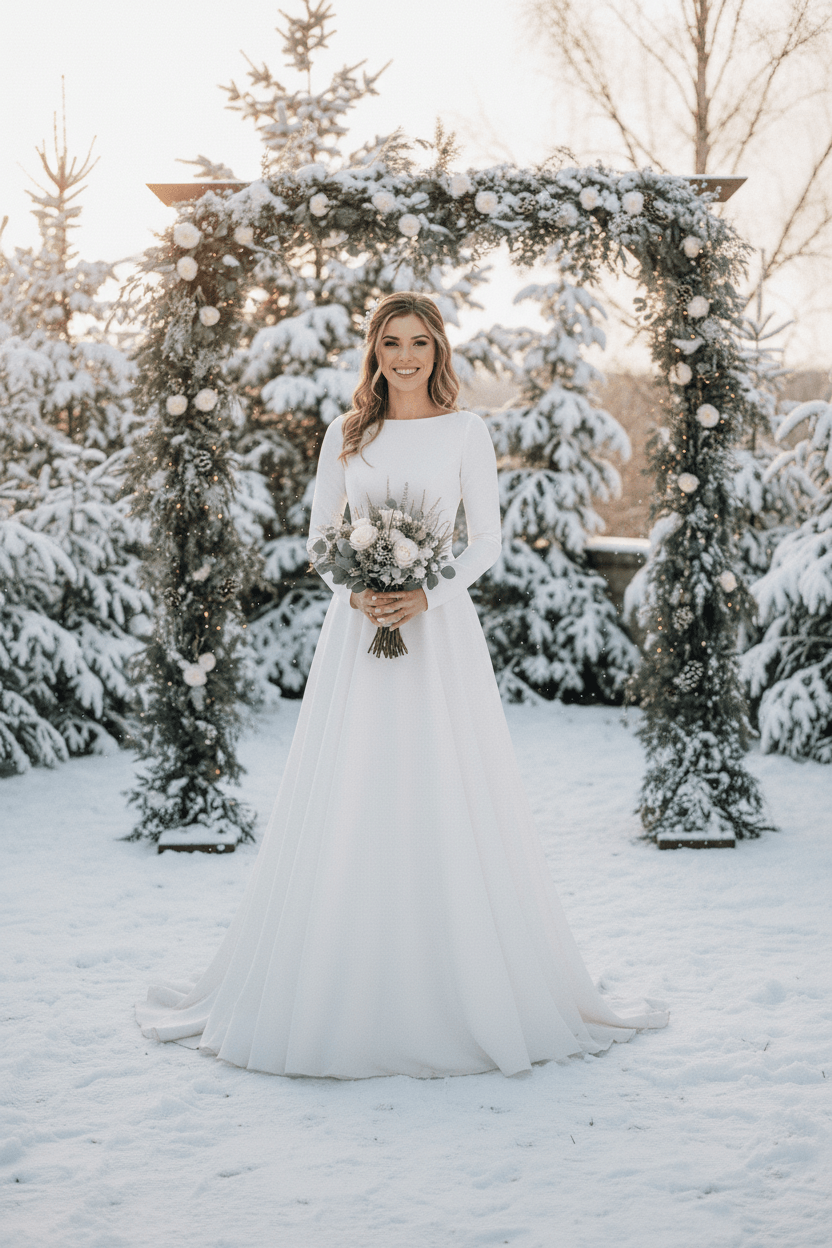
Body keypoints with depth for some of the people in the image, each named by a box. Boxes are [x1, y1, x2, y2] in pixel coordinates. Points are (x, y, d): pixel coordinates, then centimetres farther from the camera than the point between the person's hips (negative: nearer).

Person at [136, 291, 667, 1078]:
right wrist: (356, 593, -9)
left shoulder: (465, 432, 4)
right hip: (357, 628, 2)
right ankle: (340, 992, 8)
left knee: (446, 801, -3)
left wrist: (426, 594, -13)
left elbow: (486, 539, 2)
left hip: (439, 629, -2)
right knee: (348, 803, 0)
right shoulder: (346, 433, 11)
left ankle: (468, 993, 7)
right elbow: (319, 535, 10)